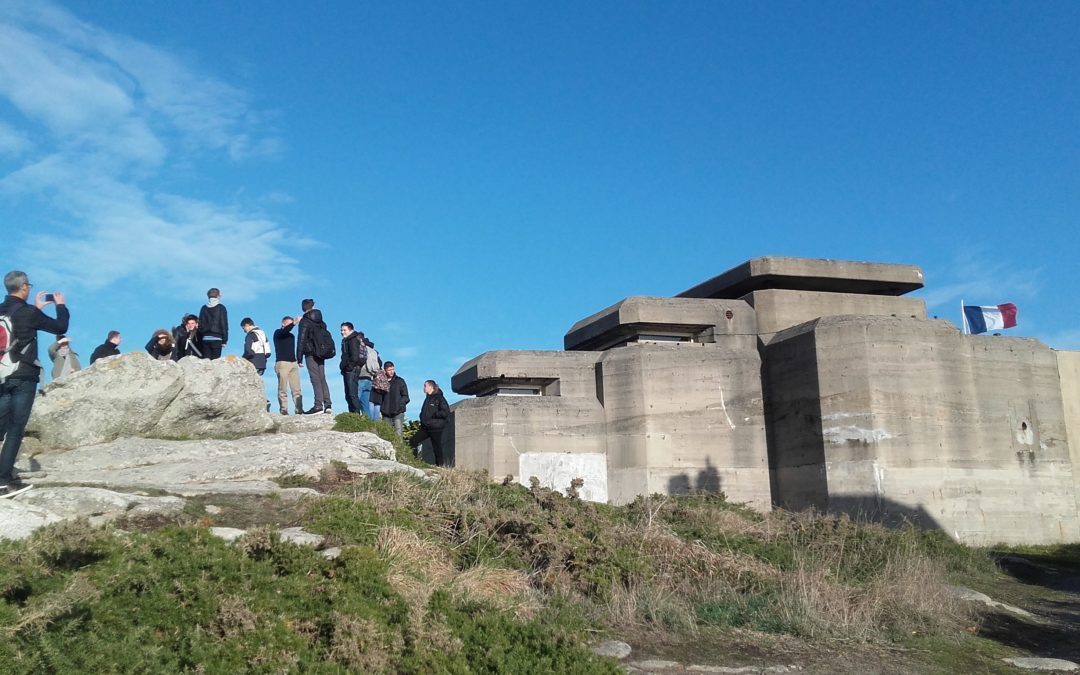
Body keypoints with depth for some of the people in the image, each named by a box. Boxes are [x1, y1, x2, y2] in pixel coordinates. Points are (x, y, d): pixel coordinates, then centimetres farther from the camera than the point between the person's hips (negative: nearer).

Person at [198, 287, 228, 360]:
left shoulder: (204, 308, 11)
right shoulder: (221, 308, -1)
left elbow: (200, 325, 12)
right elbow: (224, 325, -4)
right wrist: (224, 340, -1)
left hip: (205, 339, 4)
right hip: (216, 338, -4)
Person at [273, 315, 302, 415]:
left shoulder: (291, 335, 22)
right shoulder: (278, 333, 4)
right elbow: (285, 330, -19)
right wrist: (295, 323, -31)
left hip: (293, 363, 5)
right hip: (282, 363, -5)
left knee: (296, 389, -4)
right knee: (282, 389, -8)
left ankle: (299, 409, -8)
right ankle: (284, 409, -10)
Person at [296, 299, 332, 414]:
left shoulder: (304, 322, -6)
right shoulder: (322, 322, 14)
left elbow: (301, 340, -10)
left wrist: (299, 357, -10)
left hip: (311, 354, -6)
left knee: (315, 379, -9)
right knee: (322, 379, 8)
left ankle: (318, 405, -13)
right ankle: (327, 404, 3)